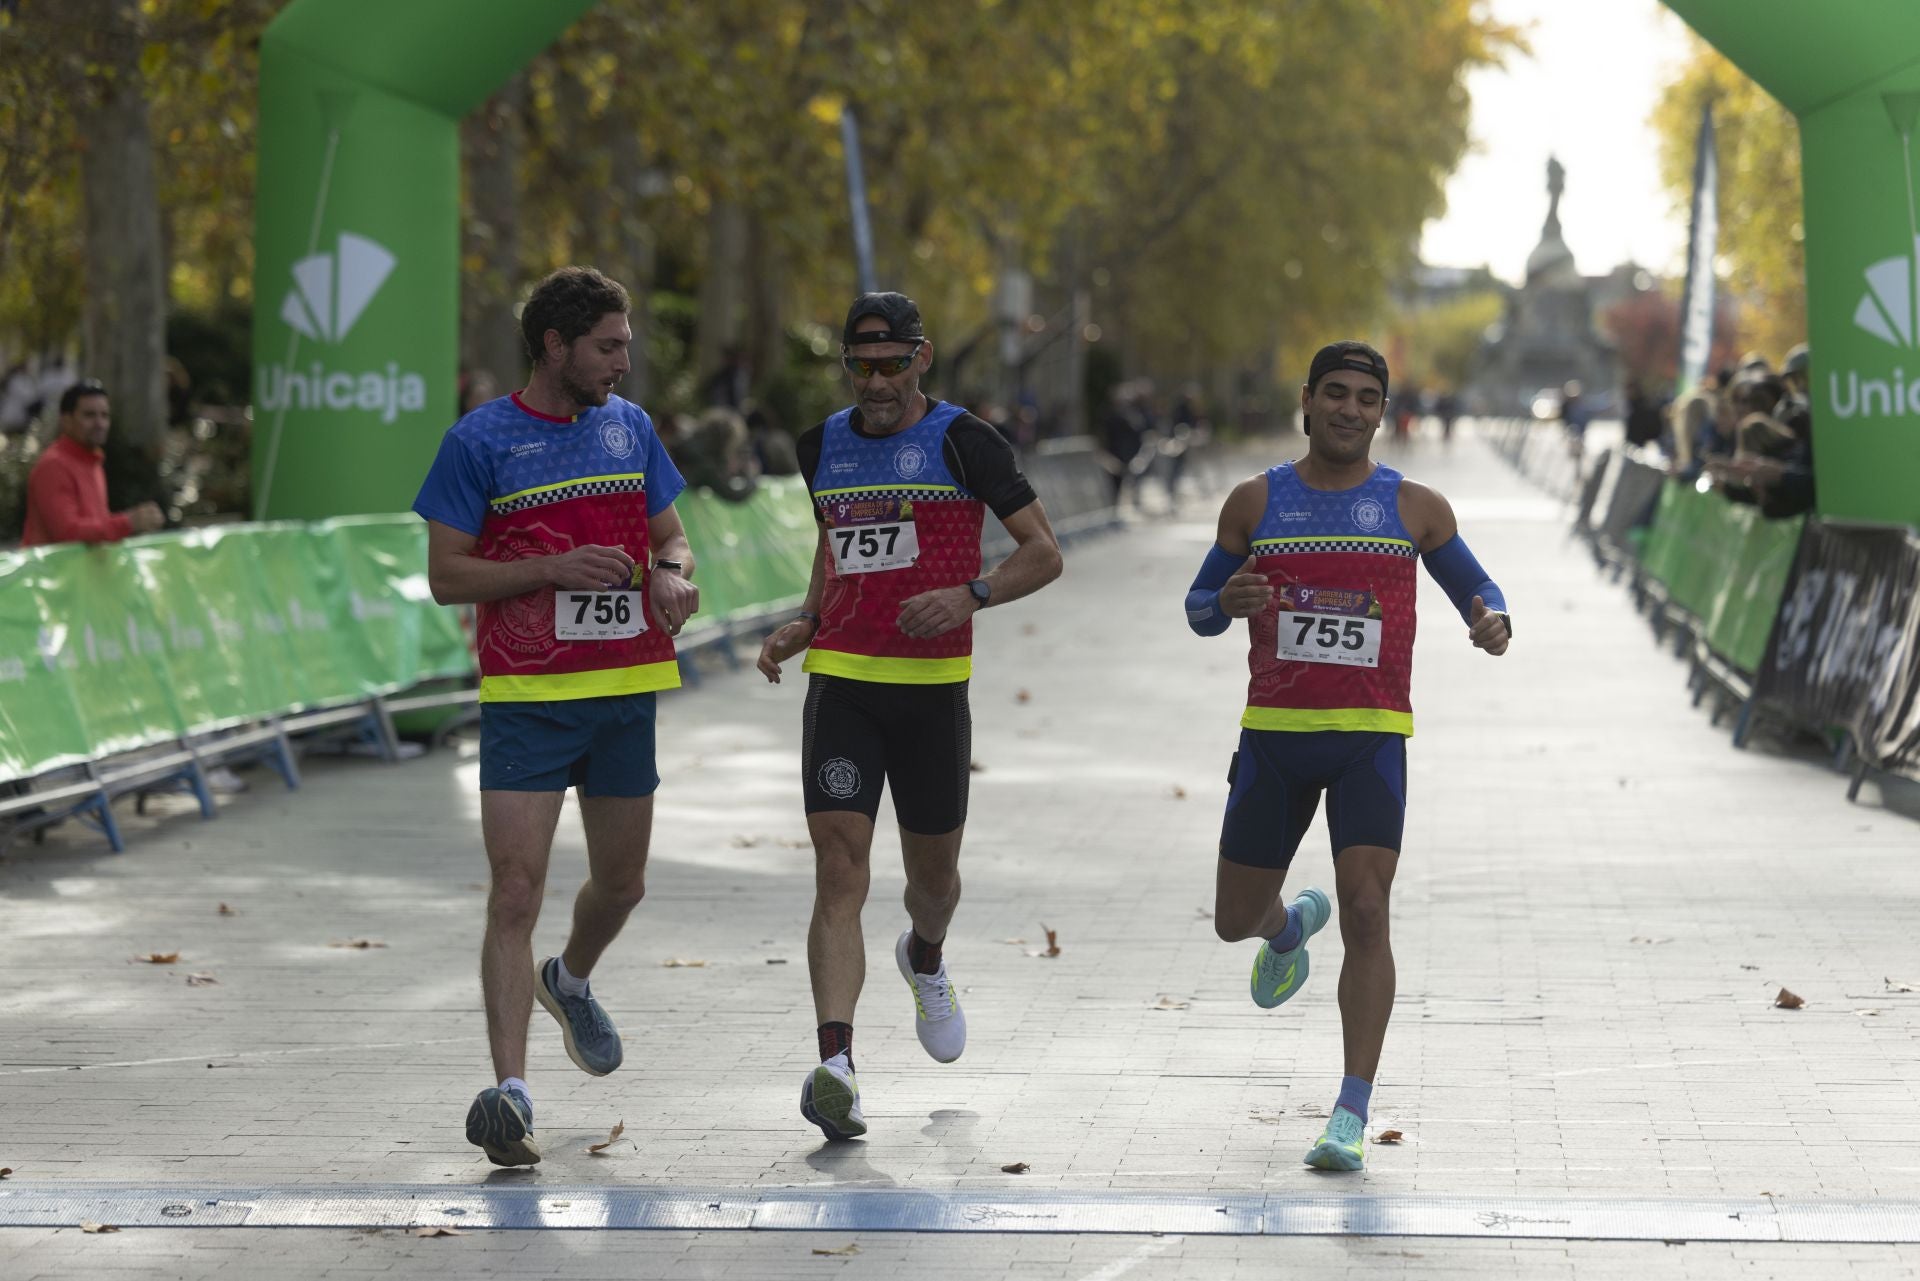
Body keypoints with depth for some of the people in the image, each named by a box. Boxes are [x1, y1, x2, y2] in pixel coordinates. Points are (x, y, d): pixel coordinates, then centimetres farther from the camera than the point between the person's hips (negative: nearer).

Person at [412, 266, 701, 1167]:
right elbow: (444, 576, -6)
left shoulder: (629, 427, 9)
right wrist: (552, 569, -18)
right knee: (516, 894, -13)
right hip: (525, 696, -5)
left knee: (621, 883, 17)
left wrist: (673, 574, -6)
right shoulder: (478, 441, -6)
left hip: (625, 691, 5)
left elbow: (670, 534, 18)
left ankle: (569, 980, 49)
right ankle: (510, 1093, -16)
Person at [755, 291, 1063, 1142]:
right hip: (841, 682, 2)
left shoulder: (962, 441, -3)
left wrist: (969, 596, -19)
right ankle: (835, 1066, -24)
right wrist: (801, 625, 10)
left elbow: (1045, 553, -3)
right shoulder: (823, 446, 10)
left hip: (934, 683, -2)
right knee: (839, 872, -13)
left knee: (933, 872, 14)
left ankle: (925, 959, 51)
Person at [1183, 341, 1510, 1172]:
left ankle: (1352, 1116, -11)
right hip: (1275, 732, 2)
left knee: (1365, 912, -15)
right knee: (1236, 918, 9)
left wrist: (1492, 620, -9)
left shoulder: (1414, 507, 4)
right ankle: (1291, 925, 49)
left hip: (1371, 738, -2)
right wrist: (1228, 603, -13)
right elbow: (1197, 610, 12)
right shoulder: (1256, 501, 6)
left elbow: (1473, 584, 16)